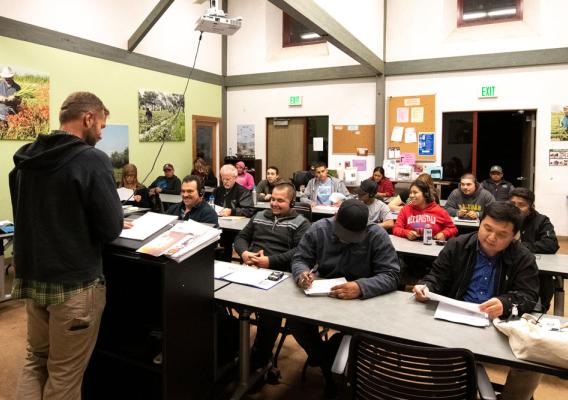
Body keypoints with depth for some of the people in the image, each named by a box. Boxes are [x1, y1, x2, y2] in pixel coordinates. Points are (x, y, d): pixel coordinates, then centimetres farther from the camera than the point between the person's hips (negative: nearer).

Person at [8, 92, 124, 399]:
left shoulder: (24, 158, 5)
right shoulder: (92, 160, -18)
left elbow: (30, 215, 16)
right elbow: (111, 228, -18)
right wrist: (110, 224, 3)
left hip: (32, 277, 7)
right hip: (74, 283, -7)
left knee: (35, 359, 23)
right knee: (64, 374, 9)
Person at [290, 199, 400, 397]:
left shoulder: (377, 236, -17)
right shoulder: (318, 229, -8)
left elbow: (391, 275, -21)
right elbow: (299, 259, -2)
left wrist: (361, 287, -41)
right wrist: (302, 273, -28)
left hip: (362, 300, -2)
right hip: (322, 295, 3)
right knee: (295, 319, -19)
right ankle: (326, 364, 8)